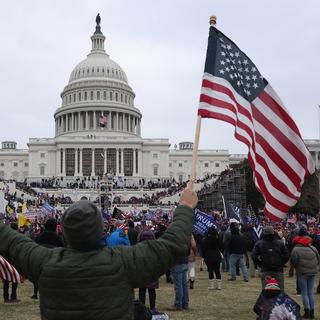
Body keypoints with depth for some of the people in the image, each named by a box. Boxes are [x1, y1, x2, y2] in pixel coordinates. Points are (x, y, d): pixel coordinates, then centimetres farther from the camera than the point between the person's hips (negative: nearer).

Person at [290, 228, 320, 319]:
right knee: (310, 292, 12)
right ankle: (312, 312, 15)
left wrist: (296, 267, 10)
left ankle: (307, 312, 2)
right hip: (312, 272, 4)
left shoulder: (296, 249, -11)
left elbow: (294, 262, -10)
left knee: (304, 293, 4)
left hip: (302, 272, -4)